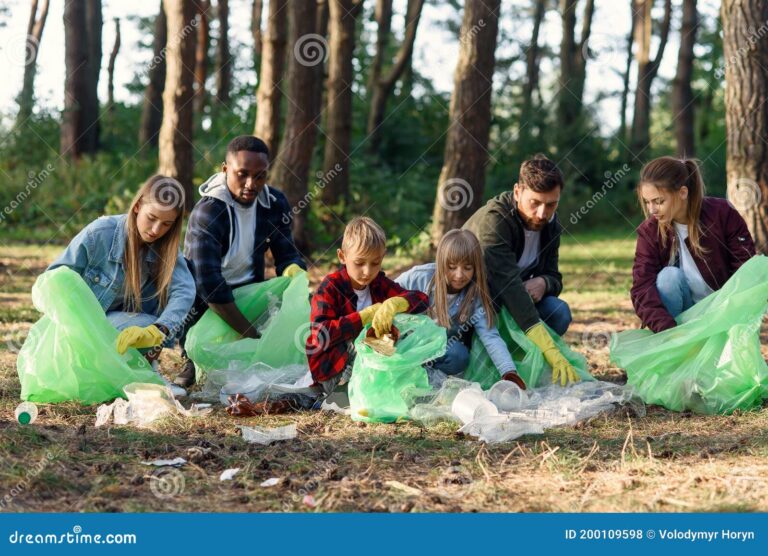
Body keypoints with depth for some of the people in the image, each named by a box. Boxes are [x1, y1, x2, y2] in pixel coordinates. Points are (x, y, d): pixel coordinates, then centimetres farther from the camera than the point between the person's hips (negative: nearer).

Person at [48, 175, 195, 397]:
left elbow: (184, 290, -28)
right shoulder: (99, 233, -21)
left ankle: (147, 365, -6)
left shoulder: (166, 247, -10)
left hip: (122, 320, 5)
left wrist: (155, 332, -47)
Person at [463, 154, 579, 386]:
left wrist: (543, 283, -28)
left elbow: (554, 278, 3)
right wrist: (552, 354, -52)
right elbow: (507, 285, -43)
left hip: (513, 302, 6)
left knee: (559, 312, -21)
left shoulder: (550, 225, -5)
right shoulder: (493, 221, -30)